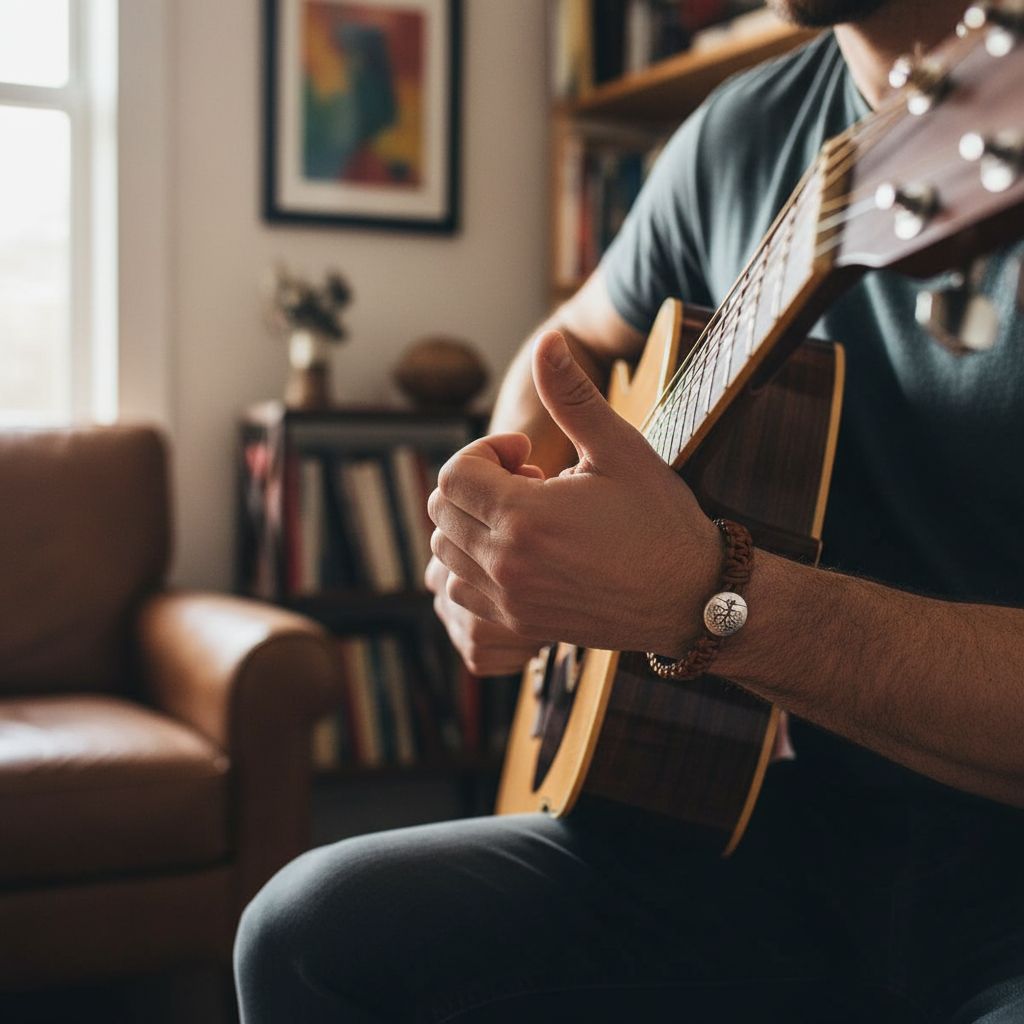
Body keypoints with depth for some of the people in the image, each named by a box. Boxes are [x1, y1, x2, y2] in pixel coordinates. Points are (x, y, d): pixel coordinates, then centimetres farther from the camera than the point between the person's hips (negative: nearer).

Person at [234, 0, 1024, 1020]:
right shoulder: (742, 131, 5)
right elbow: (569, 342, 21)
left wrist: (703, 598, -30)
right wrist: (513, 500, 0)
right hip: (788, 818, 6)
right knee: (315, 931, -8)